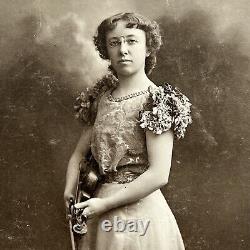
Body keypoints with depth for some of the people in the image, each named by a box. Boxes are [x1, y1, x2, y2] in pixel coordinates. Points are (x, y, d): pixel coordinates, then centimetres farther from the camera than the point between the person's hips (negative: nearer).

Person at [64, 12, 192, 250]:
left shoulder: (156, 100, -14)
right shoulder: (101, 98, 3)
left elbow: (159, 175, -21)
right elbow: (78, 154, 8)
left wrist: (105, 203, -16)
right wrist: (70, 195, -7)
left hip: (138, 210, -5)